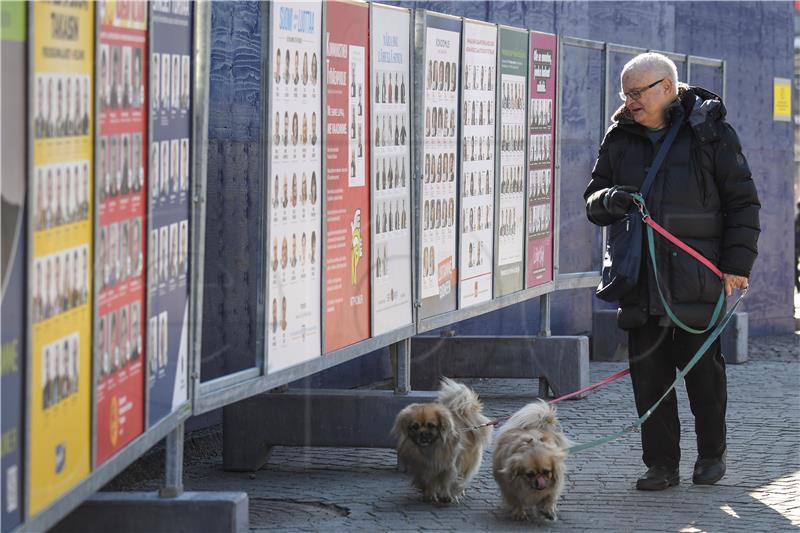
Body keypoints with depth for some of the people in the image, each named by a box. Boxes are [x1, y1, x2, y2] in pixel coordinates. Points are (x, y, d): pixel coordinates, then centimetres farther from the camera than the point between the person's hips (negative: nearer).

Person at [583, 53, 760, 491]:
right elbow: (592, 202, 15)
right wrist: (609, 200, -10)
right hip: (640, 279, 3)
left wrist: (736, 264, -5)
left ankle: (712, 453, 22)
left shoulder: (710, 133, 0)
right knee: (648, 373, 1)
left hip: (698, 278, -3)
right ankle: (661, 465, 9)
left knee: (703, 369, 3)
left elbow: (742, 202, 2)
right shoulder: (620, 139, 11)